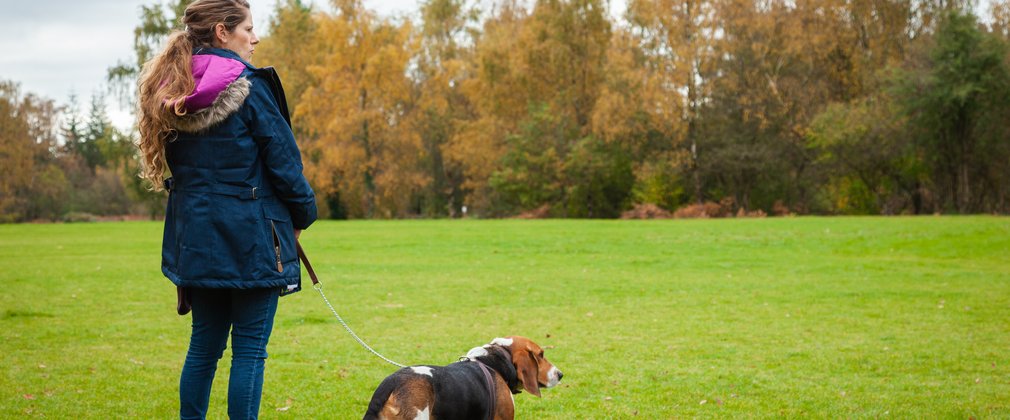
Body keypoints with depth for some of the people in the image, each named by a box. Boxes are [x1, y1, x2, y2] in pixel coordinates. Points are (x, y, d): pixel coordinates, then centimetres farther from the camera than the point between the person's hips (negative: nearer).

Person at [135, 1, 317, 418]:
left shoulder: (171, 95, 7)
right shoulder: (250, 87, -12)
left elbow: (178, 162, 13)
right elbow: (283, 160, -10)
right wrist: (302, 213, 5)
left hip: (195, 237, 6)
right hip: (252, 238, -6)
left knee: (204, 344, 16)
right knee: (249, 348, 1)